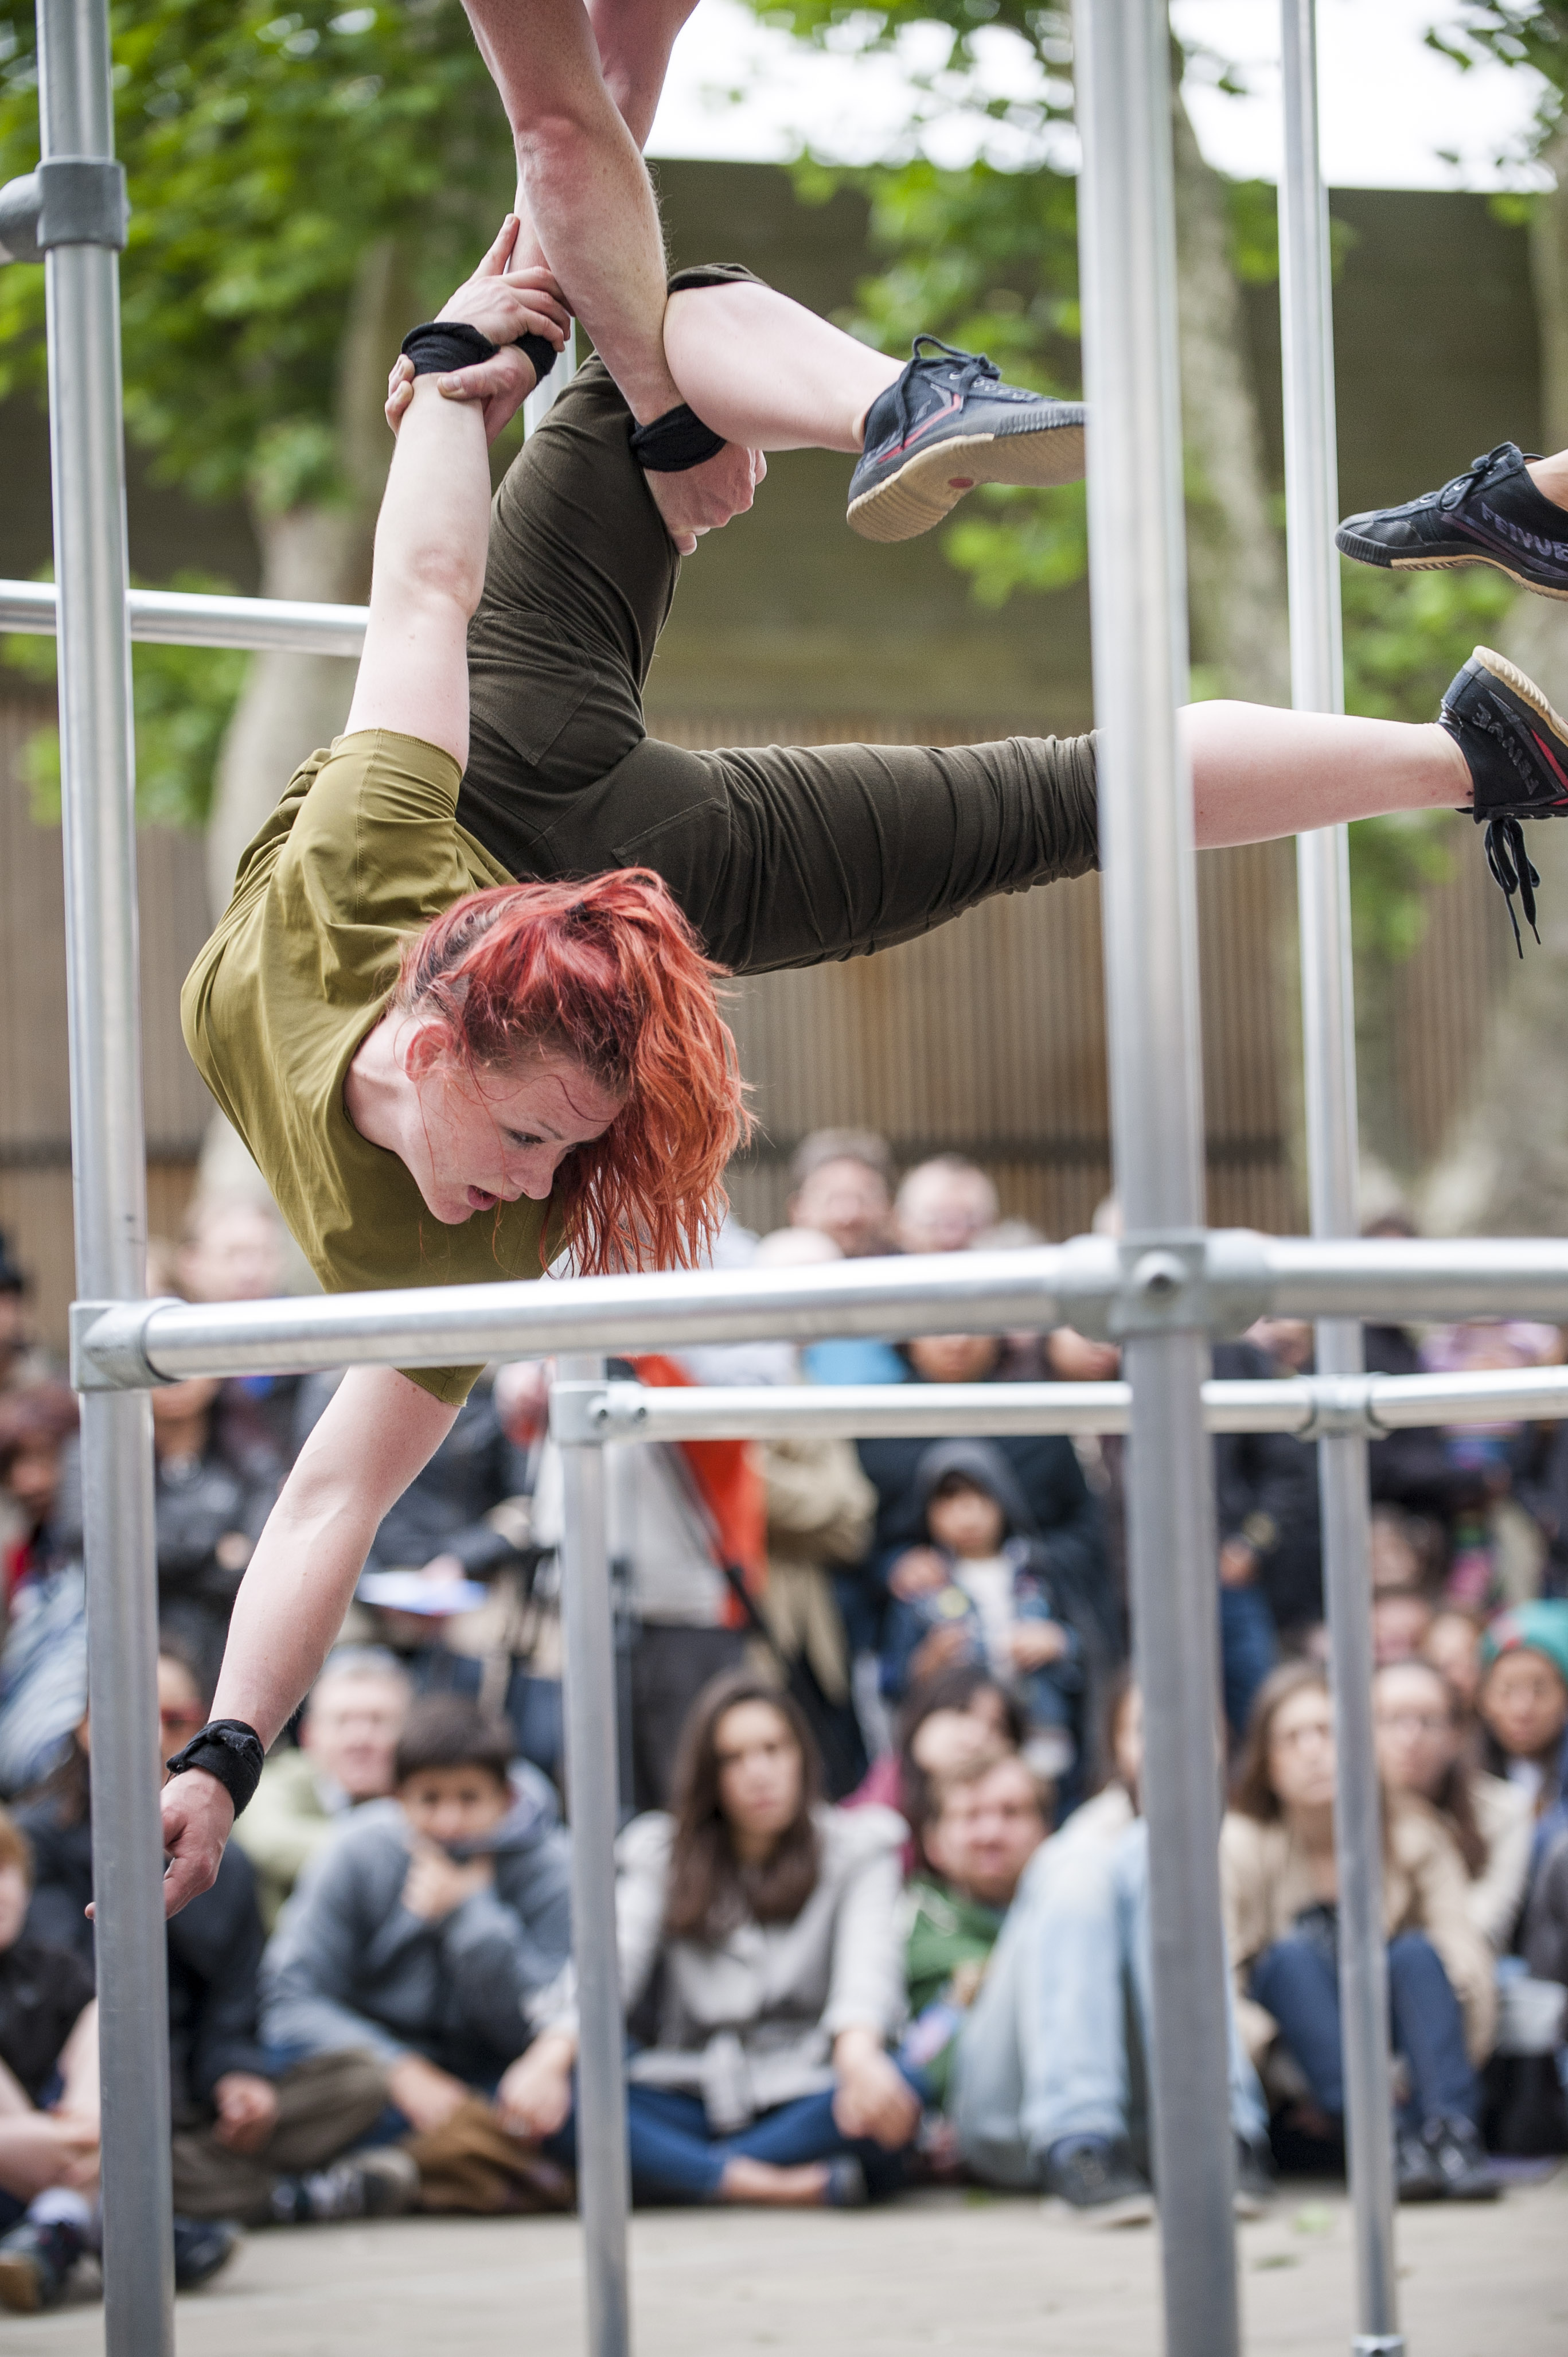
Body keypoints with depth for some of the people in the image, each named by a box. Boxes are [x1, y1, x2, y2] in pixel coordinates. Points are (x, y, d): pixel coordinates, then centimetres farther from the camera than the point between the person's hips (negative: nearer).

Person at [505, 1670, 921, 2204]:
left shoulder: (855, 1850, 8)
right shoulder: (660, 1855, 13)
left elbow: (870, 1965, -12)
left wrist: (858, 2055, -37)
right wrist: (553, 2053, -27)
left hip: (804, 2100, -1)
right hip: (691, 2103, 1)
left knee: (896, 2091, -36)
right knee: (554, 2101, -28)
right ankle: (769, 2186, -40)